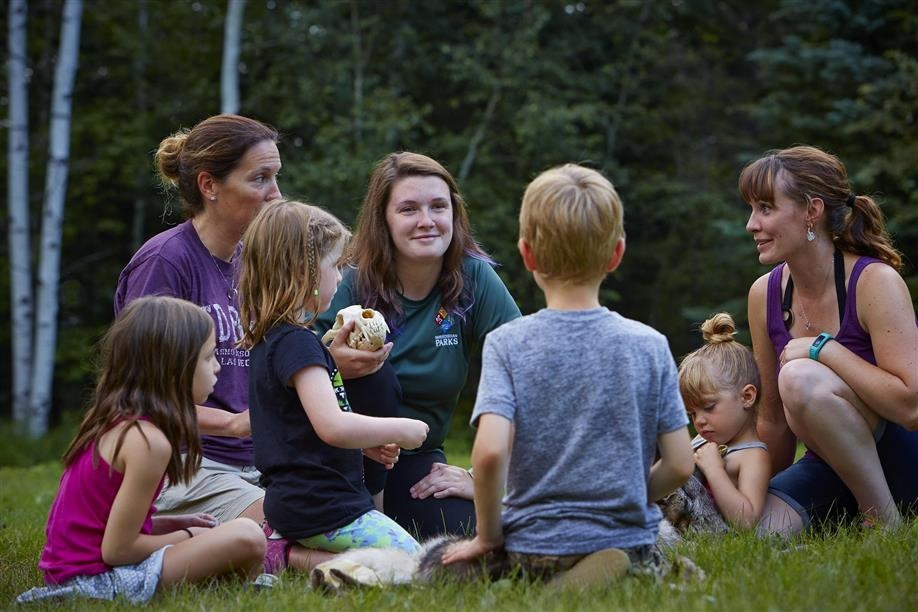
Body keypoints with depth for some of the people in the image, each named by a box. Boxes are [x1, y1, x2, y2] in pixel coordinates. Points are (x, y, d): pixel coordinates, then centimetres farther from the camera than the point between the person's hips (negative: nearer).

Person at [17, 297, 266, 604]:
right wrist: (186, 536, -4)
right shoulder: (149, 440, -20)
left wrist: (173, 524, 8)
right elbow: (116, 549, -18)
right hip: (97, 576, -10)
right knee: (246, 538, -20)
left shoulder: (109, 419, 6)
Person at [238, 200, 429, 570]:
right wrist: (400, 429, -13)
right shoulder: (297, 343, -17)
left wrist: (371, 442, 16)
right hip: (321, 508, -10)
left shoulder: (269, 340, 14)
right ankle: (305, 560, -12)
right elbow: (332, 425, -27)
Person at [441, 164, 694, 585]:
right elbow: (680, 464, -3)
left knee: (440, 562, 26)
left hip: (534, 548, -2)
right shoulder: (649, 345, -3)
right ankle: (638, 570, -2)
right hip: (631, 543, 2)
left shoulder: (507, 344, -9)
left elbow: (490, 450, -21)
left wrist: (488, 536, -5)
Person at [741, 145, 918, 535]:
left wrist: (823, 348, -24)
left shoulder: (875, 281, -17)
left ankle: (886, 521, -16)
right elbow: (775, 421, 10)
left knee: (800, 378, -30)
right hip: (837, 465, 6)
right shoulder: (764, 295, 1)